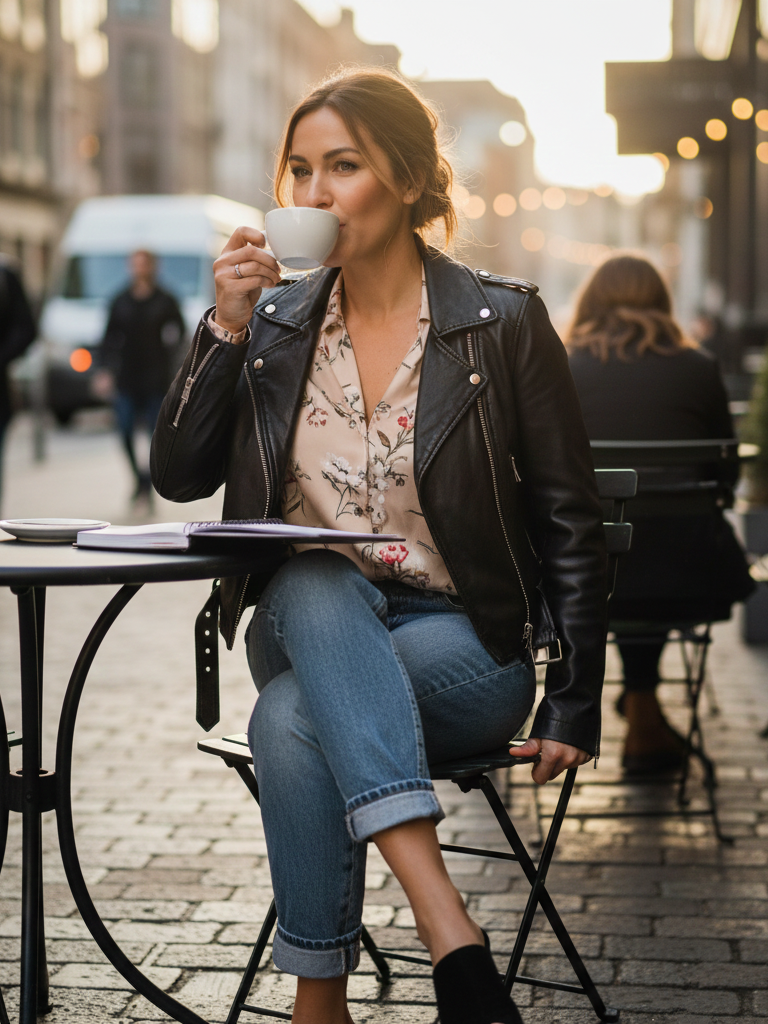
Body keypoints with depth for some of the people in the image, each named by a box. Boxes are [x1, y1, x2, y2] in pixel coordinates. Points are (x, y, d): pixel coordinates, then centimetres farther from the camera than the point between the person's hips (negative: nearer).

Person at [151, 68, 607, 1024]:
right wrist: (227, 326, -9)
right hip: (310, 625, 3)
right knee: (312, 582, -34)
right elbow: (178, 477, 2)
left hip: (465, 652, -3)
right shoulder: (278, 319, 6)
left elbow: (570, 524, -1)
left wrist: (573, 707, -6)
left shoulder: (503, 322, -4)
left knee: (293, 717, -33)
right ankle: (445, 924, -39)